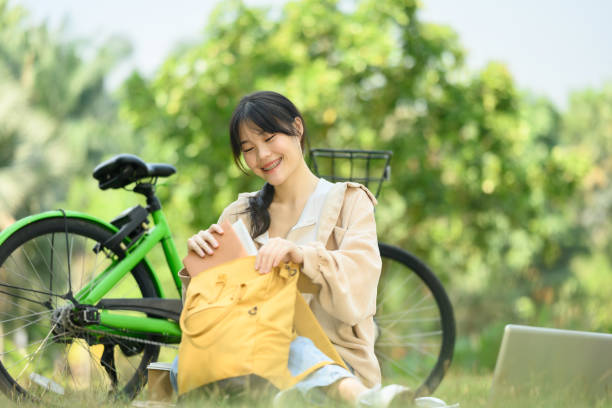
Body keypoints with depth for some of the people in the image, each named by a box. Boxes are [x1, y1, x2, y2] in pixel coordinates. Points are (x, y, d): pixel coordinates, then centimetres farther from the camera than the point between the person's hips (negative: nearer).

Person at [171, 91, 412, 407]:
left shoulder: (348, 202, 10)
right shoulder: (239, 215, 22)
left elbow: (356, 291, -10)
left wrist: (300, 255, -29)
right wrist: (199, 259, -7)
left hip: (330, 358, -3)